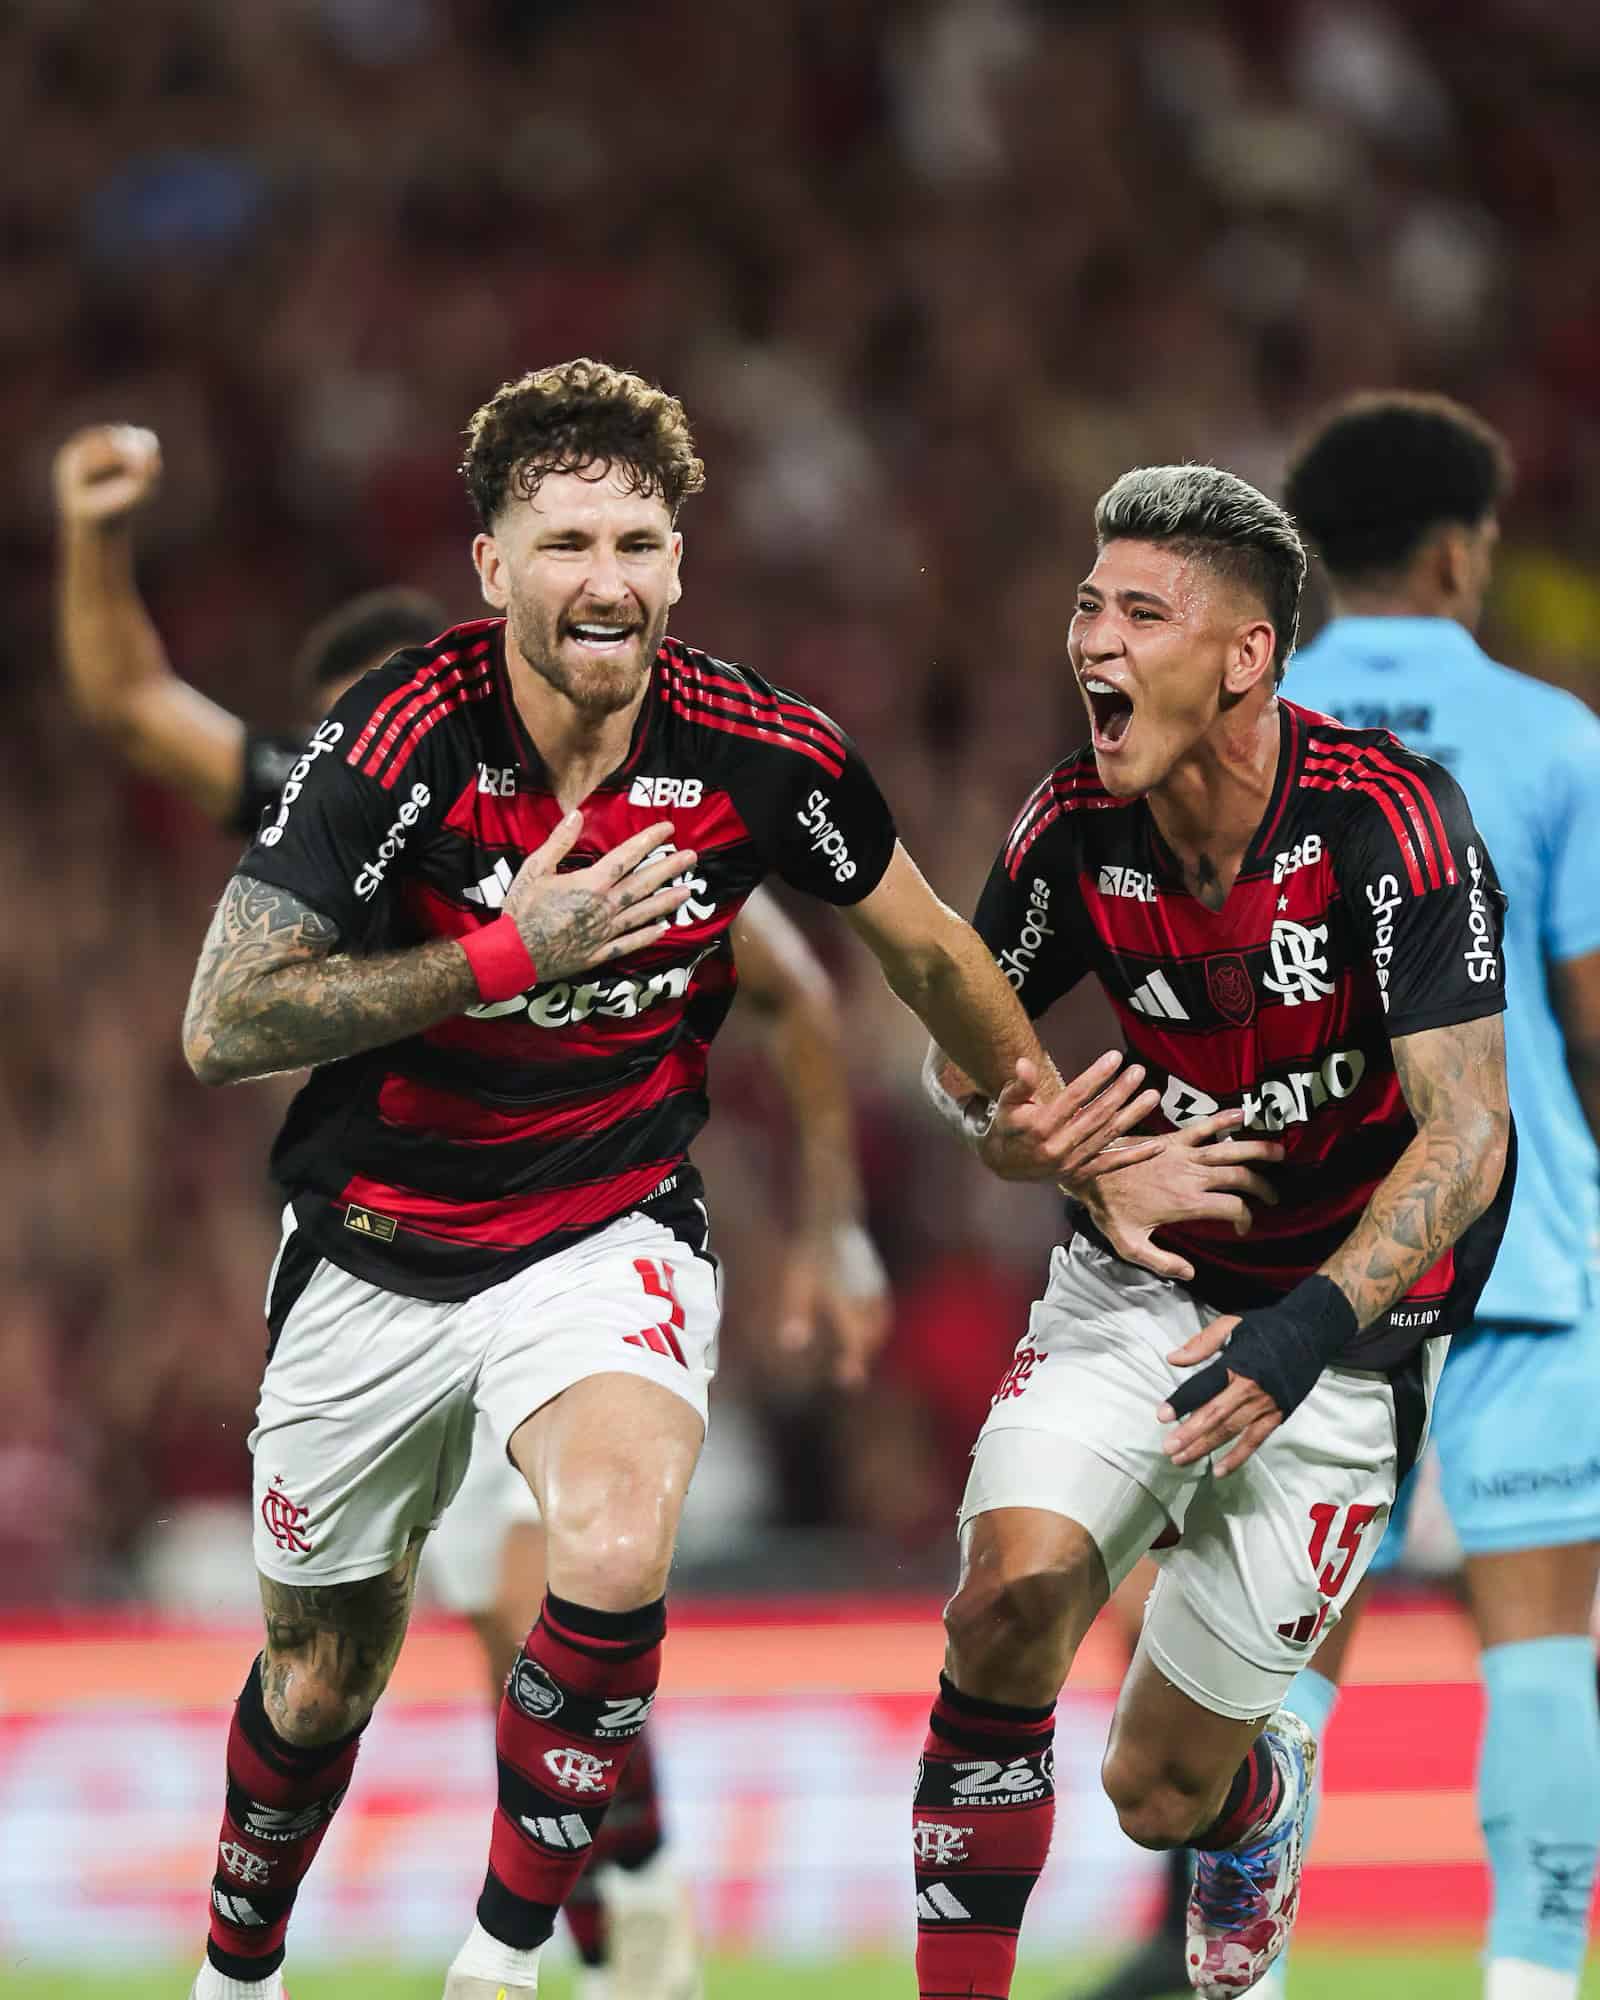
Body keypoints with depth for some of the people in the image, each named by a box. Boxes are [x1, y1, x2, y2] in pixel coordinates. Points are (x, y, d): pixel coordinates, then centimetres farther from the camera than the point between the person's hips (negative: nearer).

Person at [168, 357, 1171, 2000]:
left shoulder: (763, 754, -13)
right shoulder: (401, 739, -21)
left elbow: (932, 953, 8)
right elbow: (220, 1028, -24)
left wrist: (1037, 1118, 20)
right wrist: (510, 954, -28)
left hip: (608, 1233, 0)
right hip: (378, 1254, 0)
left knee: (615, 1553, -30)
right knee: (323, 1674, 15)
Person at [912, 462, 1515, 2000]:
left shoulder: (1388, 820, -21)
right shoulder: (1078, 825, -8)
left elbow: (1466, 1134, -23)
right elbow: (963, 1049, 9)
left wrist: (1309, 1328, -35)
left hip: (1341, 1322, -3)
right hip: (1141, 1282, 3)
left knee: (1160, 1791, 1)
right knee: (1013, 1593, -25)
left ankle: (1263, 1797, 39)